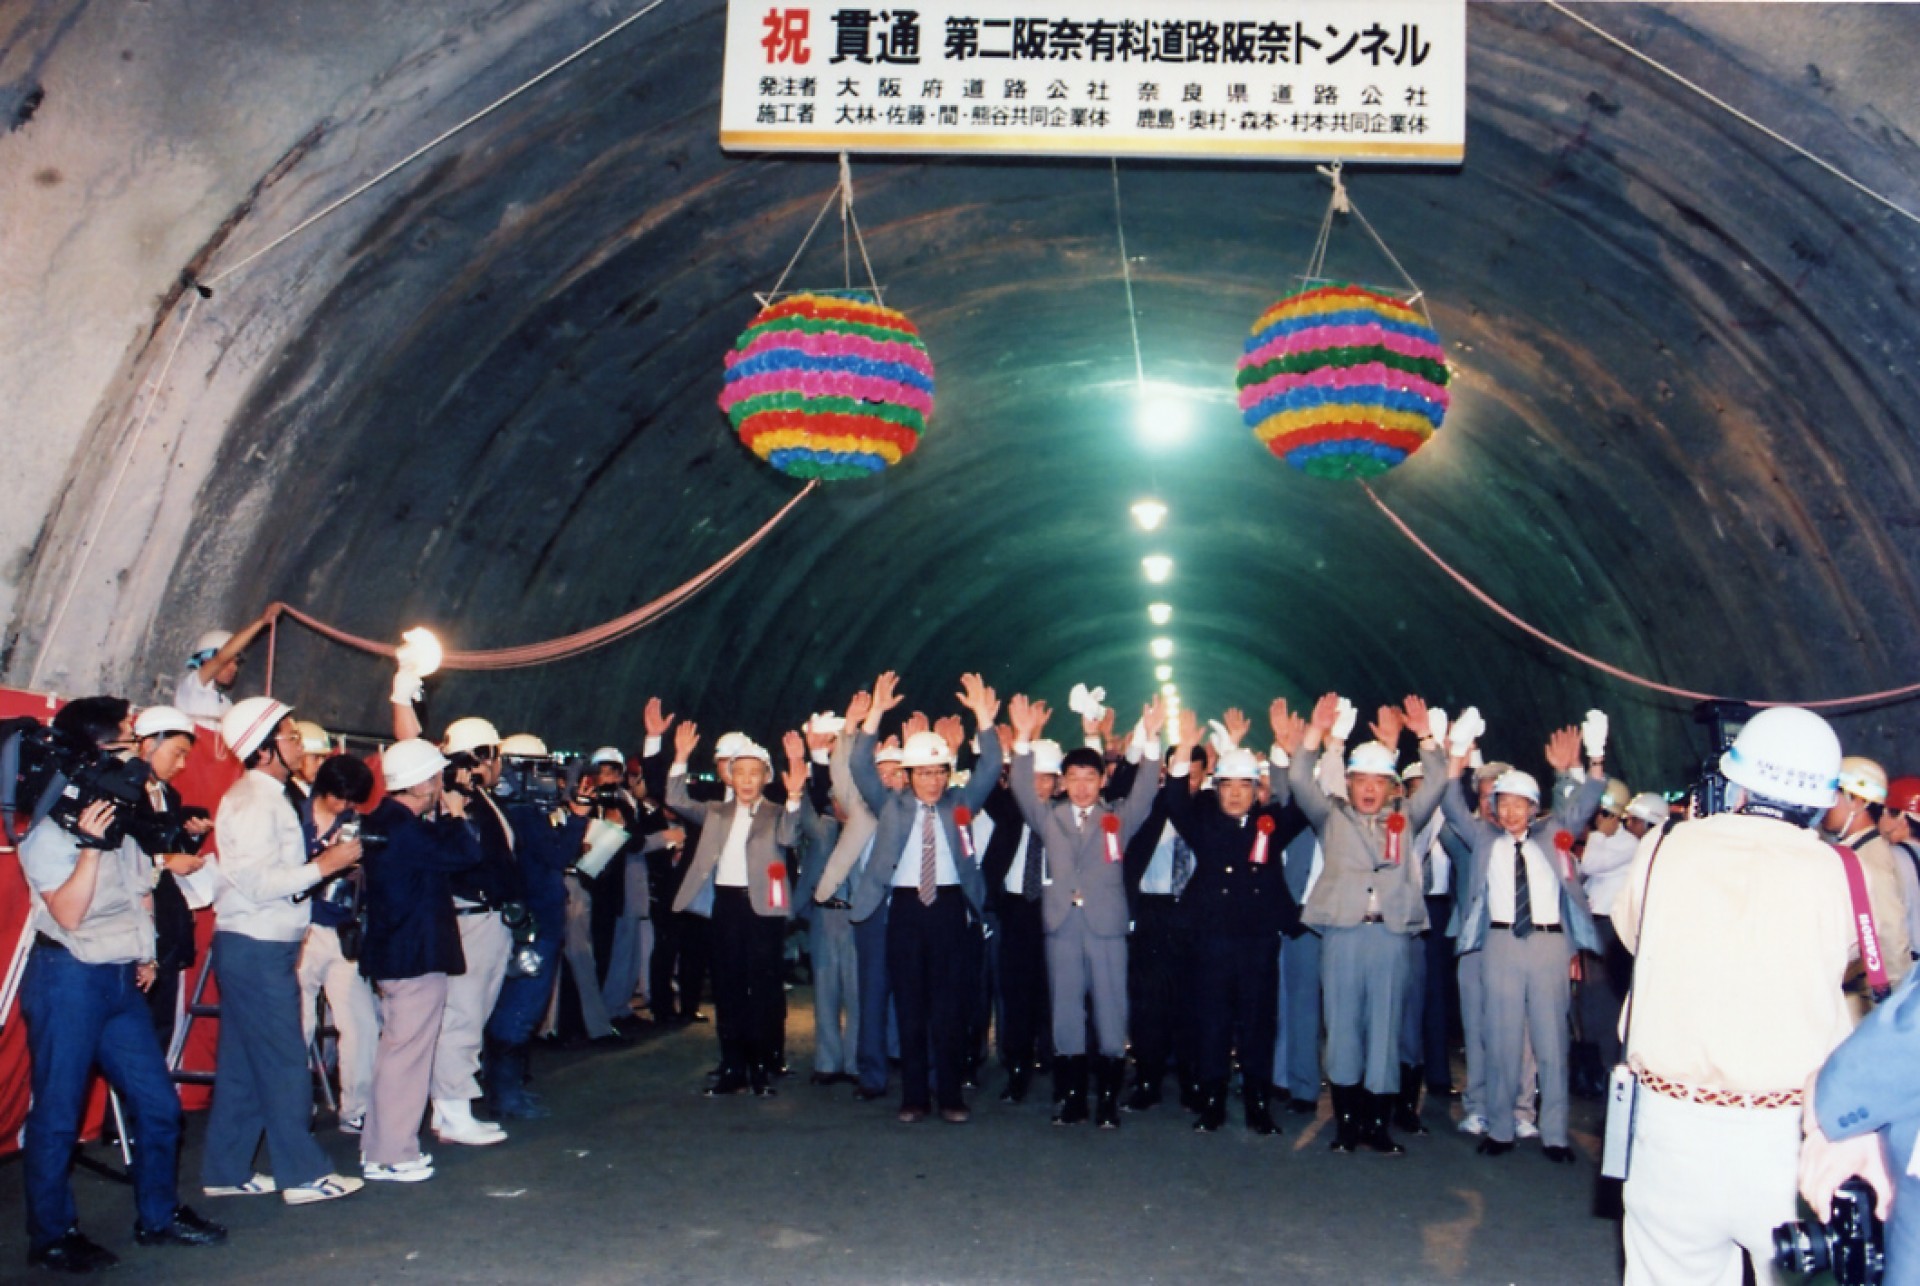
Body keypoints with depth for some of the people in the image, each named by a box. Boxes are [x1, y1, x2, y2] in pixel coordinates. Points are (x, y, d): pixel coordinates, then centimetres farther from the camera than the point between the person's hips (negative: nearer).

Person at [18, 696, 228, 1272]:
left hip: (121, 980, 8)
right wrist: (89, 845, -23)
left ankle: (158, 1215, 22)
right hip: (68, 979, -8)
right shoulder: (50, 828, -9)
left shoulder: (119, 819, 14)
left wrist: (144, 955, 15)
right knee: (58, 1114, 1)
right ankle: (52, 1236, 13)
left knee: (157, 1103, 9)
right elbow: (68, 913, -18)